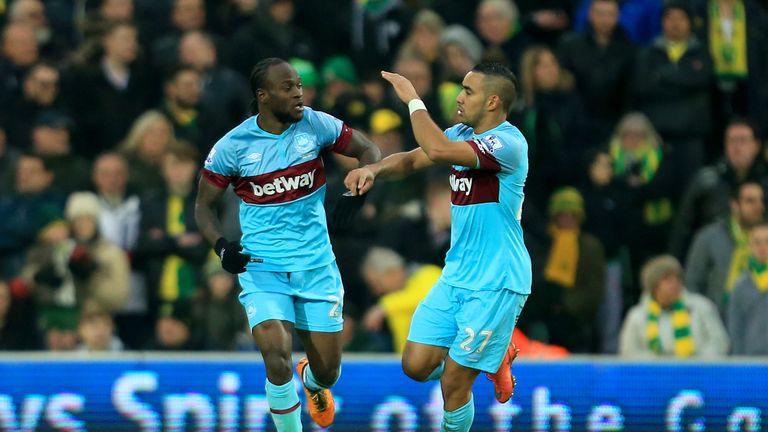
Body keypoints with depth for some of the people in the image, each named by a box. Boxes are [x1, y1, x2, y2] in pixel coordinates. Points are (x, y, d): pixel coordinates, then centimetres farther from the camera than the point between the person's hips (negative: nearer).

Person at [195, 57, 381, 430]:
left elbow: (368, 151, 5)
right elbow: (204, 205, 3)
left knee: (328, 371, 8)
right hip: (262, 269, -2)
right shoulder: (233, 146, -8)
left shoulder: (315, 125, -5)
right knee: (278, 362, -22)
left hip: (315, 265, 2)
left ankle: (312, 383, 47)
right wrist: (222, 247, -15)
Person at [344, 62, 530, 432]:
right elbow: (412, 159, 8)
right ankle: (494, 360, 28)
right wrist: (373, 170, -13)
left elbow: (438, 151, -33)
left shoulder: (508, 143, -21)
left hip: (495, 285, -8)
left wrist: (413, 100, -23)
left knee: (452, 386, -5)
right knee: (417, 367, 5)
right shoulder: (462, 134, 7)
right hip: (456, 276, 8)